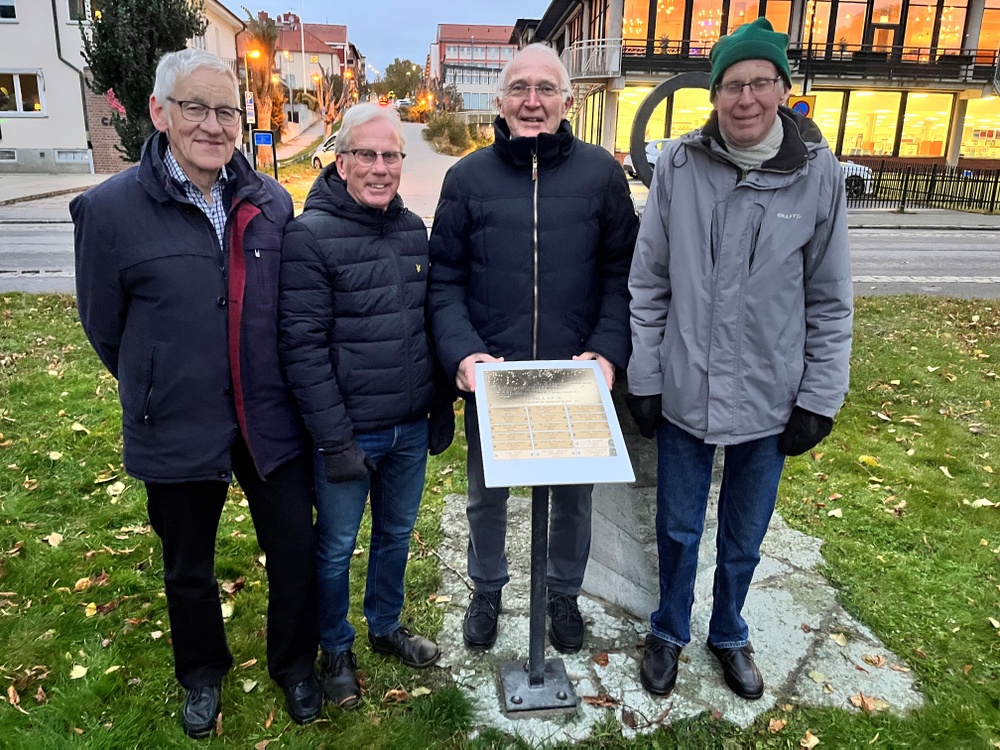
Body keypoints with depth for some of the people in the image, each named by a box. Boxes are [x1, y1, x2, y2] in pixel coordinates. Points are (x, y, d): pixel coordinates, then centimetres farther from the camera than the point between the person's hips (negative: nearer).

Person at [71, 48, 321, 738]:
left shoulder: (272, 202, -3)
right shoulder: (112, 209, -11)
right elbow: (104, 325, 0)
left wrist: (272, 390, 7)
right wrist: (162, 394, 9)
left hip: (272, 422, 2)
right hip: (176, 434, -1)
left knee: (297, 556, 12)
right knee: (189, 571, 20)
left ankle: (295, 666, 41)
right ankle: (203, 675, 48)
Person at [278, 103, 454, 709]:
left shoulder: (414, 229, 4)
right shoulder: (311, 235, -14)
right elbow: (303, 346, -17)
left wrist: (444, 403, 10)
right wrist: (335, 441, -18)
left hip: (411, 430, 6)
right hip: (349, 432, -5)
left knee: (397, 534, 22)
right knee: (337, 547, 14)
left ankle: (387, 626, 45)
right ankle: (336, 648, 37)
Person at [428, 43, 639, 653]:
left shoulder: (601, 174, 0)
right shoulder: (468, 178, 0)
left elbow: (621, 275, 0)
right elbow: (445, 279, -1)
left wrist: (609, 351, -13)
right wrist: (461, 352, -15)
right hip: (489, 376, 0)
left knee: (574, 495, 17)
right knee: (486, 495, 18)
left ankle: (565, 593, 43)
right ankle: (487, 590, 44)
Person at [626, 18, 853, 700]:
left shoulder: (818, 172, -5)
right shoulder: (679, 165, -6)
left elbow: (830, 301, 0)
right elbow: (649, 283, -1)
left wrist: (820, 398, -2)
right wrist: (644, 380, -2)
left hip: (769, 400, 1)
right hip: (685, 394, 0)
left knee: (744, 539, 18)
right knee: (679, 530, 16)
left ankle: (729, 635, 45)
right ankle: (670, 632, 41)